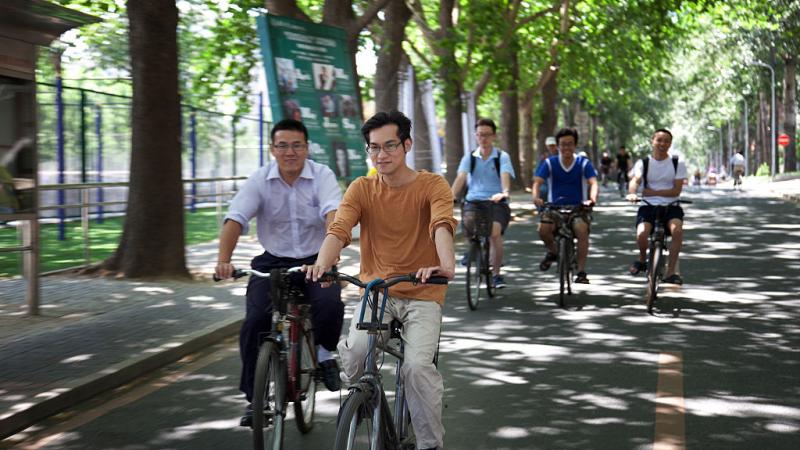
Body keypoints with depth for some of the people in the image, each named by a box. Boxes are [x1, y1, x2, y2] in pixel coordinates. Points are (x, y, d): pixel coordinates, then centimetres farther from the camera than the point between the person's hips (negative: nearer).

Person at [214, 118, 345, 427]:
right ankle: (254, 398, 2)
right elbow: (235, 219, -16)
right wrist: (223, 260, -34)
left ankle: (325, 352, 3)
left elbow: (333, 213, -26)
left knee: (330, 303, -30)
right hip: (272, 262, 1)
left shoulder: (322, 176, -9)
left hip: (314, 261, -1)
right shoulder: (260, 180, -5)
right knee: (255, 323, -15)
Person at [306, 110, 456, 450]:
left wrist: (447, 264, -47)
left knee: (417, 364, -24)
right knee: (357, 349, -26)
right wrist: (323, 264, -37)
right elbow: (339, 230, -14)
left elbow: (442, 225, -25)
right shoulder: (361, 189, 2)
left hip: (422, 294, -2)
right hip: (376, 290, 2)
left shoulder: (432, 186, -5)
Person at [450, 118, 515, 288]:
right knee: (467, 221, -31)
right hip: (474, 201, 2)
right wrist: (451, 196, -25)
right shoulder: (469, 157, 9)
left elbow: (505, 176, -15)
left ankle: (496, 273, -9)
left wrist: (505, 192, -38)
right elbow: (460, 178, -6)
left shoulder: (502, 157, 3)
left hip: (497, 202, -2)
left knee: (495, 231, -28)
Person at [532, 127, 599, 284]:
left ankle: (581, 272, -24)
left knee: (582, 228, -32)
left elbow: (593, 183, -13)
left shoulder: (584, 163, 0)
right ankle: (552, 251, 6)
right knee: (543, 228, -29)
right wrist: (536, 197, -31)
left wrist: (592, 199, -35)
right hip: (554, 208, 1)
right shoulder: (549, 163, 1)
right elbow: (537, 182, -9)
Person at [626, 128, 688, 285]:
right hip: (649, 206, 0)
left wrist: (652, 192, -12)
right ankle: (642, 259, 9)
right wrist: (632, 193, -38)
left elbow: (676, 190, -5)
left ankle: (671, 272, -20)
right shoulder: (643, 163, 4)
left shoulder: (678, 164, 4)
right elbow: (635, 181, -14)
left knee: (677, 230, -32)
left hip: (671, 207, 0)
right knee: (641, 234, -28)